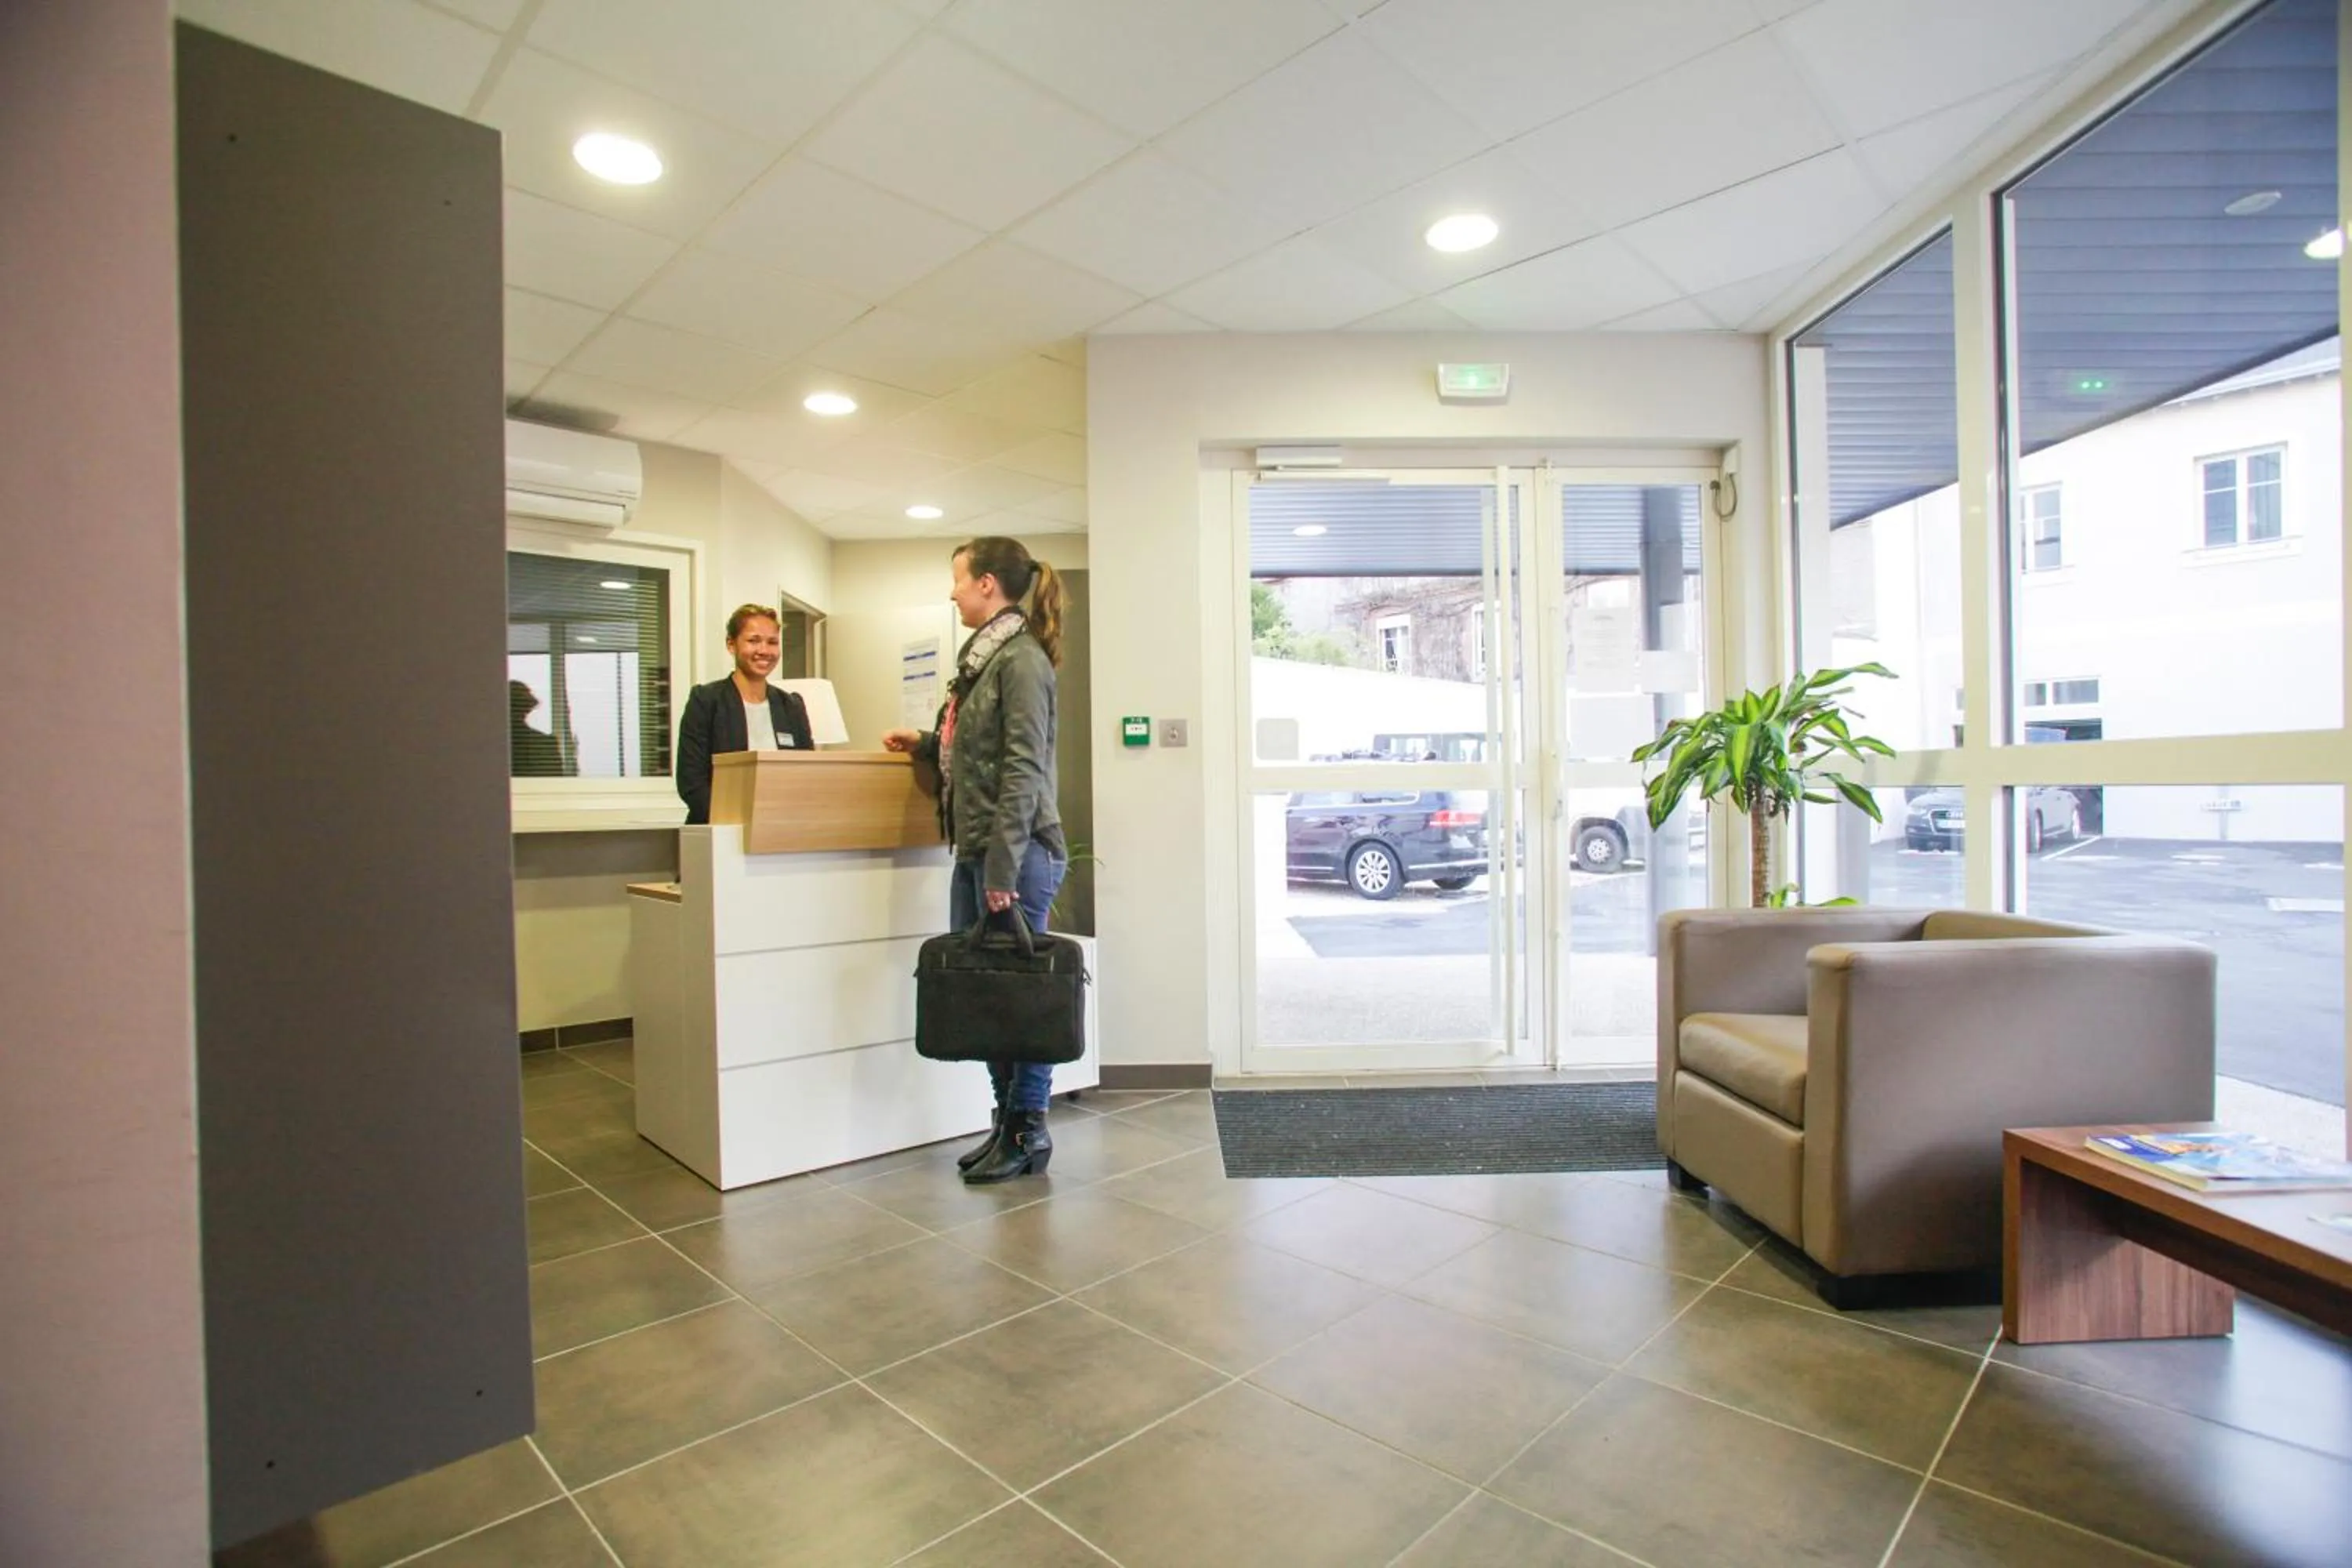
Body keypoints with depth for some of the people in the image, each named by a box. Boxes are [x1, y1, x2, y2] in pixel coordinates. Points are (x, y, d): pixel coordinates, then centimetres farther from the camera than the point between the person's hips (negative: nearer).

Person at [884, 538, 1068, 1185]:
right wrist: (928, 743, 21)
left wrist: (1004, 868, -21)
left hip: (1016, 853, -9)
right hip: (975, 851, 9)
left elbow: (1023, 767, -18)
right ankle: (1007, 1119, 25)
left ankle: (1027, 1133, 15)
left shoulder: (1021, 658, -11)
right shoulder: (983, 655, 16)